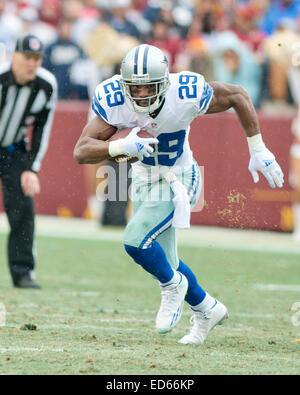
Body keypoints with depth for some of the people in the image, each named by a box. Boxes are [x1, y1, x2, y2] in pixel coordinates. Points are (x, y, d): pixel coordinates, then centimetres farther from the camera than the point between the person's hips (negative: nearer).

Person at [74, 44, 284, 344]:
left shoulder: (186, 94, -29)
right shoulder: (113, 100, -25)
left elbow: (237, 96, -11)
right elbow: (81, 151, -27)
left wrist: (258, 151, -7)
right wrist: (122, 146, -46)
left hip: (178, 181, -4)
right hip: (144, 177, 4)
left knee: (135, 241, -22)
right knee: (162, 261, 15)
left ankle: (173, 286, 8)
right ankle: (207, 309, 39)